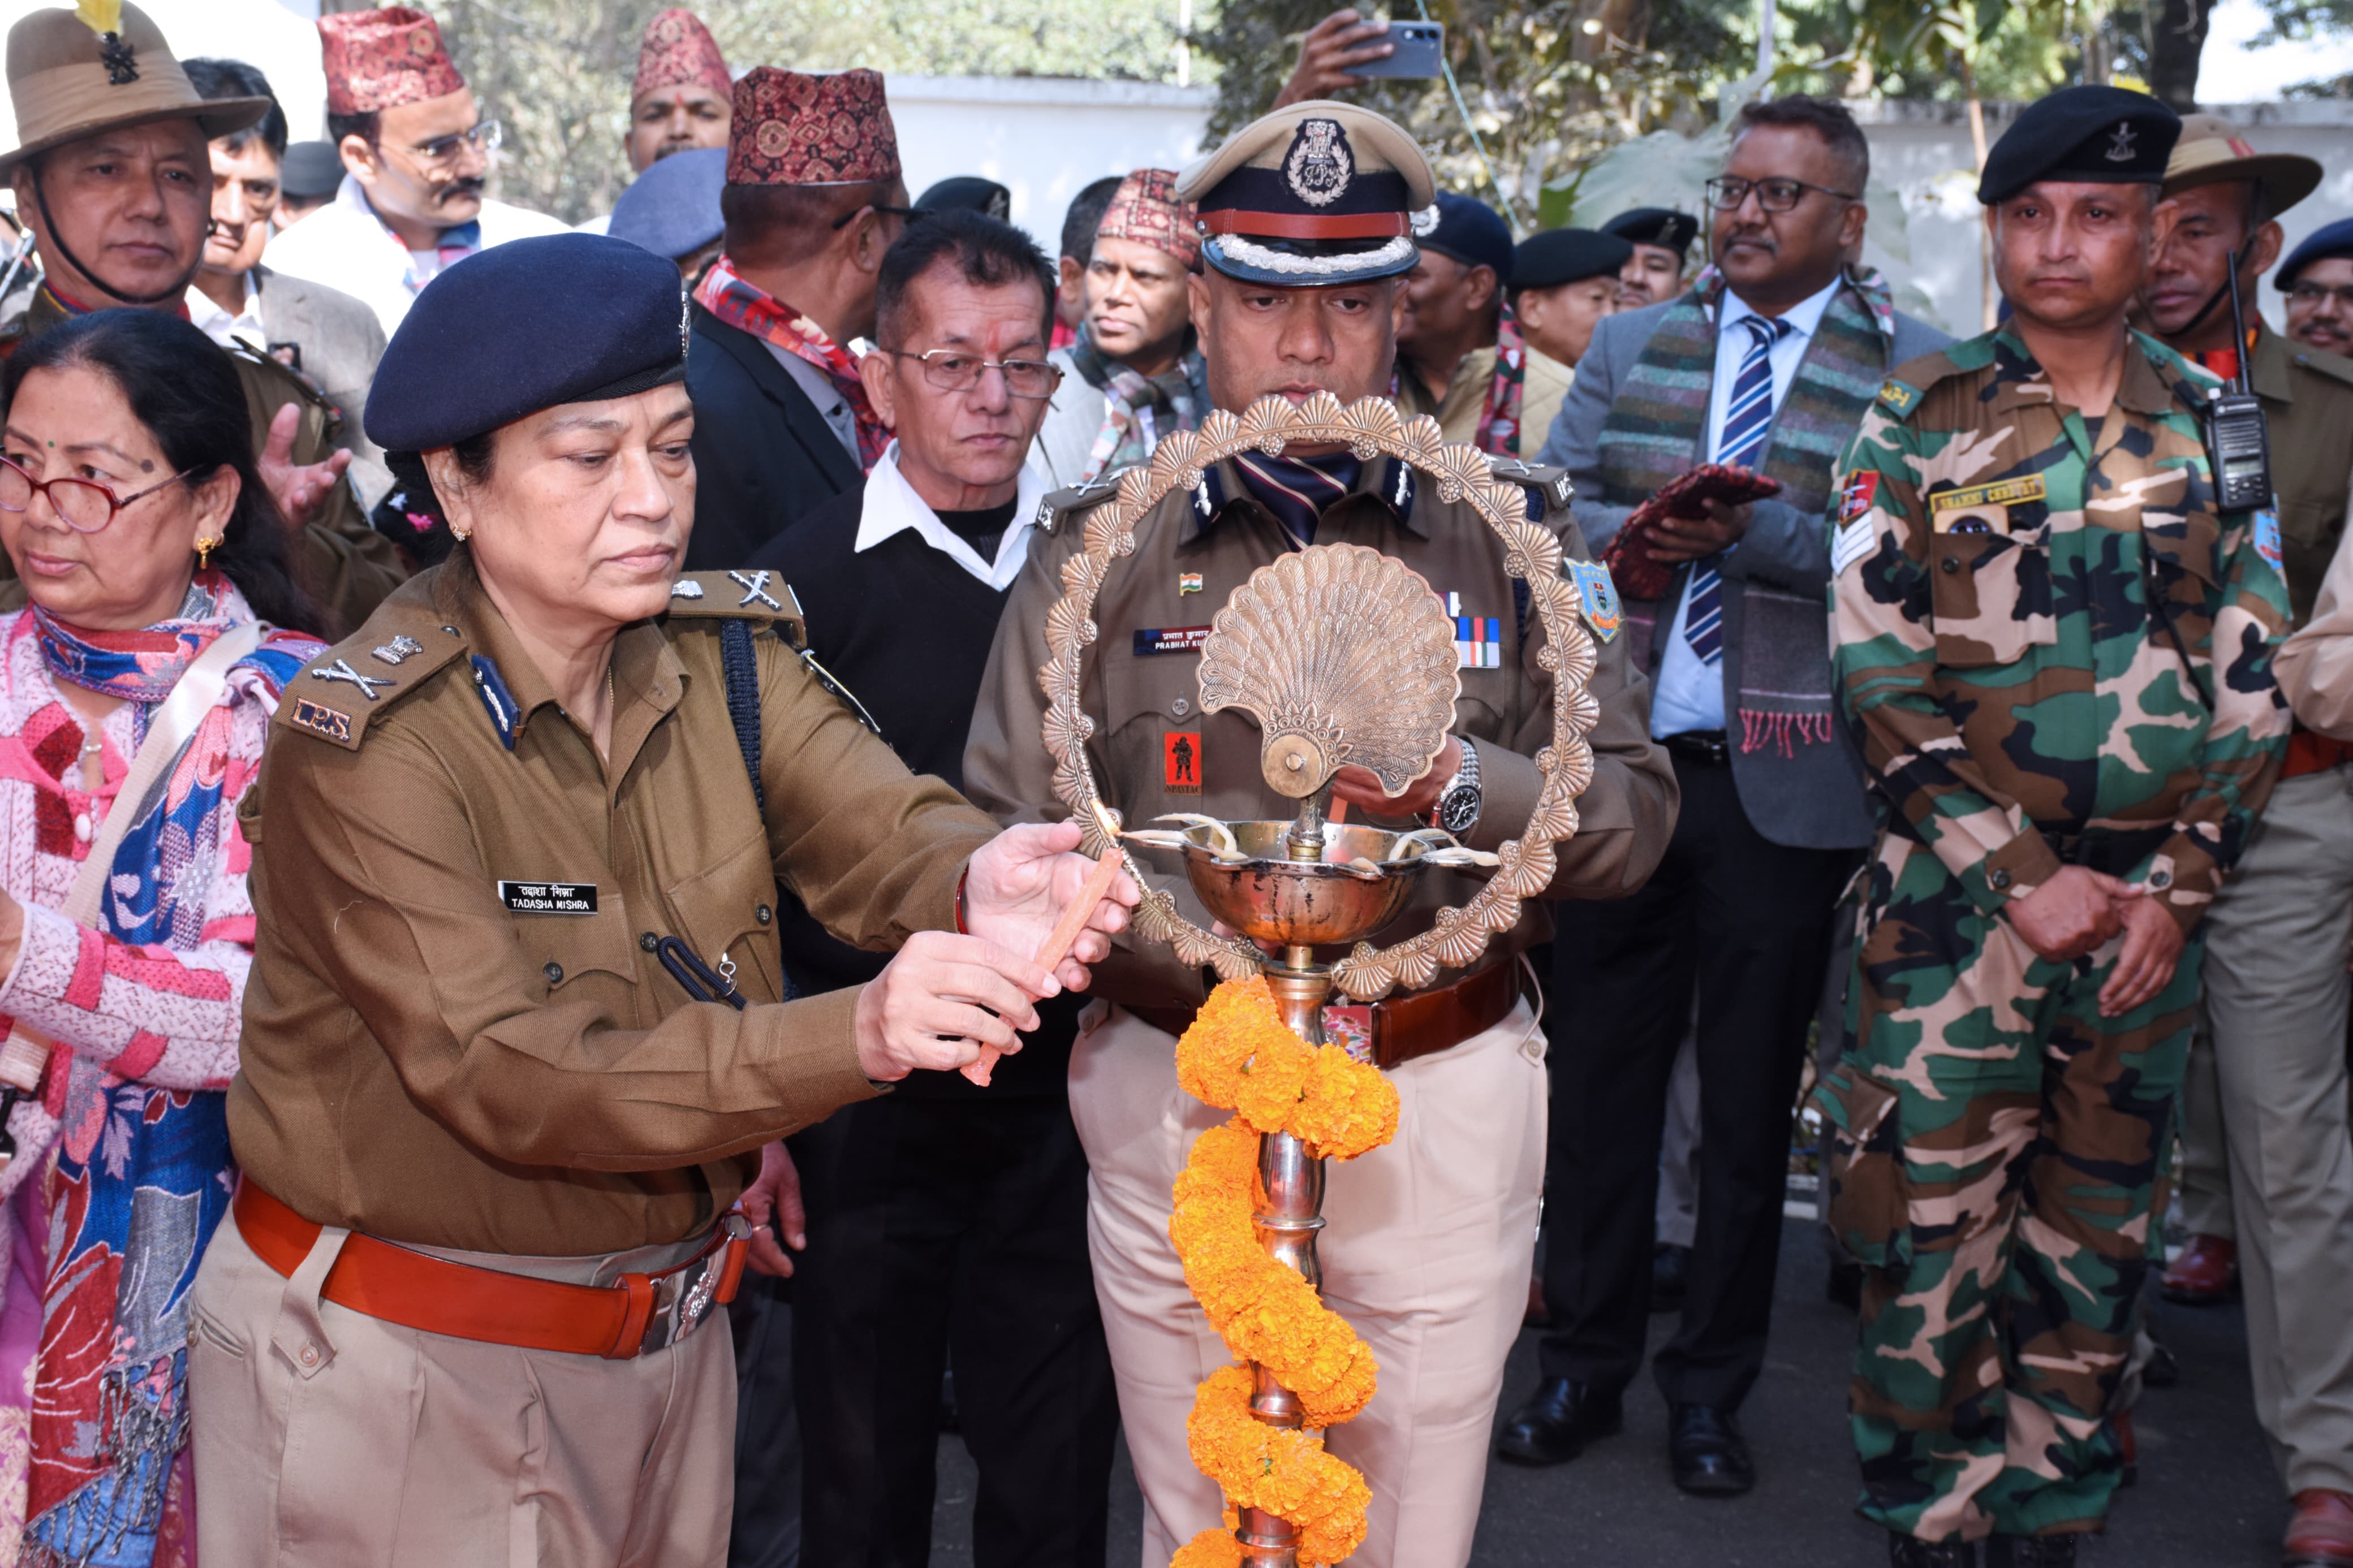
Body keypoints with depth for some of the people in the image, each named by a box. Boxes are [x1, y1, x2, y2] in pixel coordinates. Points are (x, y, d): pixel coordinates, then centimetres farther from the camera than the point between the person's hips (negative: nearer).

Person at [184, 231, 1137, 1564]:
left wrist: (978, 879, -45)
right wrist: (853, 1035, -44)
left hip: (669, 1339, 5)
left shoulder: (727, 651, -3)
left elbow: (876, 823, -20)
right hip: (404, 1366, -5)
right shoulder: (368, 739, -21)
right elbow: (509, 1079, -30)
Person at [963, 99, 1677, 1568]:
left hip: (1441, 1099, 0)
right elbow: (1004, 834, -1)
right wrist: (1167, 932, -20)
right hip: (1173, 1096, 1)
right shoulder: (1101, 543, 2)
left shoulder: (1507, 529, 2)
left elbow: (1635, 817, 0)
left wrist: (1462, 784, -20)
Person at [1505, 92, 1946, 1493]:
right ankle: (1588, 1362, 23)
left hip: (1785, 784, -2)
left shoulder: (1915, 369, 2)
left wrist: (1757, 531, -21)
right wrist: (1628, 531, -12)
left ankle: (1714, 1389, 21)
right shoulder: (1629, 347, 13)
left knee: (1750, 1101, 7)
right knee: (1600, 1077, 9)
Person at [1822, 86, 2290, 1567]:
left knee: (2099, 1236, 11)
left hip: (2148, 908, 3)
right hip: (1959, 894, -3)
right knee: (1935, 1231, -2)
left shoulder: (2215, 420, 8)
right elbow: (1879, 675, -5)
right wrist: (2025, 877, -10)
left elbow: (2254, 678, 7)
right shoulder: (1919, 419, -1)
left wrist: (2176, 886, -3)